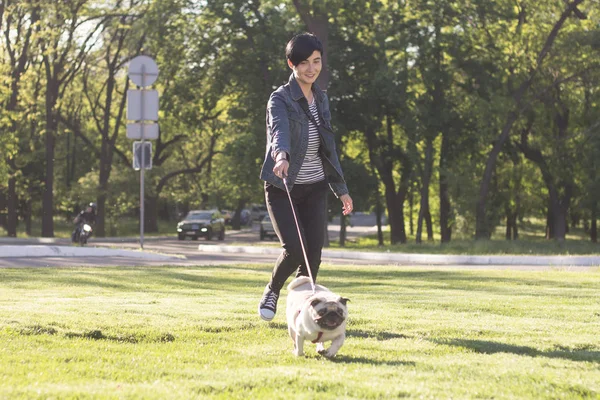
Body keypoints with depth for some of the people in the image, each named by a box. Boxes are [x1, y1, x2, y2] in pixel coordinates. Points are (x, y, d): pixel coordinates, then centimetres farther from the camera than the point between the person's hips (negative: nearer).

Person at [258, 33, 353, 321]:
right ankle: (272, 291, 14)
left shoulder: (320, 99, 10)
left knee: (314, 255, -2)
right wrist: (282, 156, -55)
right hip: (282, 189, -5)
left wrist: (341, 189, 18)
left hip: (315, 188, 6)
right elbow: (279, 129, -34)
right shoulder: (280, 99, -11)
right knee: (294, 249, -15)